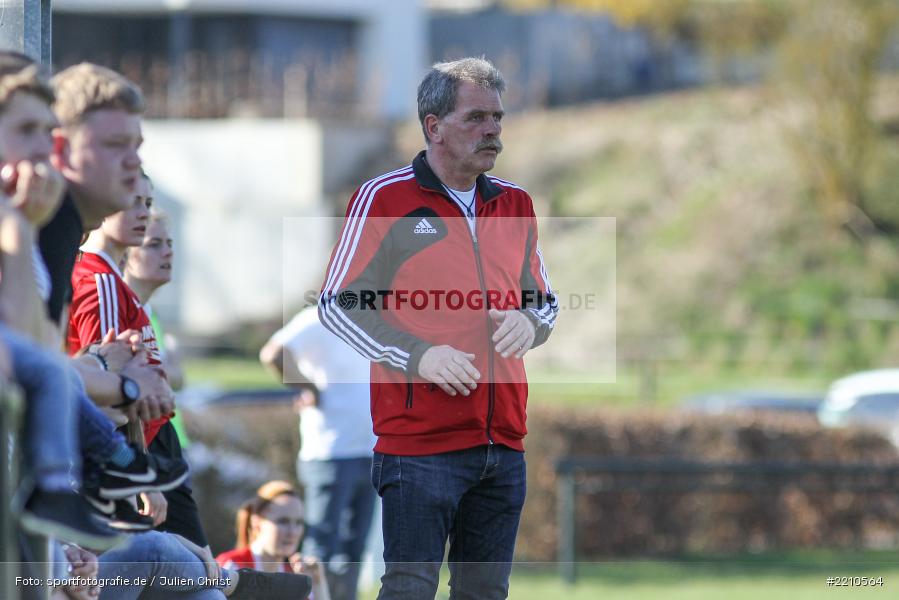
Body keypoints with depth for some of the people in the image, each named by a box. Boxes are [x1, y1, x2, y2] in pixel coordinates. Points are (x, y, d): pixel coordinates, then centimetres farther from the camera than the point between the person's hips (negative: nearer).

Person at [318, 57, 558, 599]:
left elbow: (544, 300, 24)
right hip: (419, 442, -6)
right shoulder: (384, 198, -3)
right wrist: (418, 355, -16)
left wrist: (529, 321, -1)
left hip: (505, 446, 6)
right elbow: (338, 304, -4)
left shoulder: (516, 204, 15)